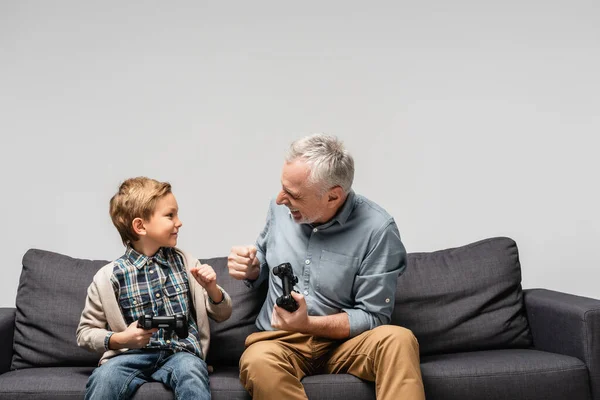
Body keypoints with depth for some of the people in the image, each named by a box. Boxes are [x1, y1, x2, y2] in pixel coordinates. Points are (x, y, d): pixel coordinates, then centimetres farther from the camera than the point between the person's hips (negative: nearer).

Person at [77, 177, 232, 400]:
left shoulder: (184, 262, 10)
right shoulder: (110, 276, 0)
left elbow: (222, 315, 16)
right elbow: (85, 333, 8)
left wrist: (212, 289, -5)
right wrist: (120, 339, -11)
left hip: (181, 351, 2)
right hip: (133, 353, -1)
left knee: (191, 372, -35)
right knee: (103, 379, -34)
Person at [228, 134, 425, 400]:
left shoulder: (377, 230, -15)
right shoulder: (281, 208, -1)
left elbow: (373, 317, -12)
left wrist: (308, 324, -25)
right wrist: (250, 268, -5)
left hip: (343, 340, -2)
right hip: (280, 340, 3)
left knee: (397, 340, -35)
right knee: (259, 361, -34)